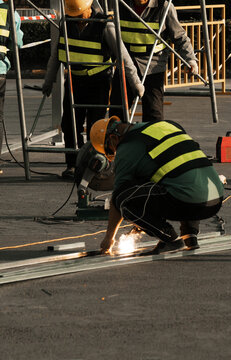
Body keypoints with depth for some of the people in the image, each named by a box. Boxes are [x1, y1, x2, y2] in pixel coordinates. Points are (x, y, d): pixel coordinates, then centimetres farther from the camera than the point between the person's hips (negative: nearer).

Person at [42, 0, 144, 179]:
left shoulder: (105, 26, -16)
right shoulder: (67, 23, 0)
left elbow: (123, 56, -12)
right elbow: (56, 54, 11)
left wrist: (136, 84, -9)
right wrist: (49, 81, 14)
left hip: (98, 82, -5)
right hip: (75, 80, 5)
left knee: (95, 125, -5)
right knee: (69, 123, 1)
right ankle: (73, 164, 10)